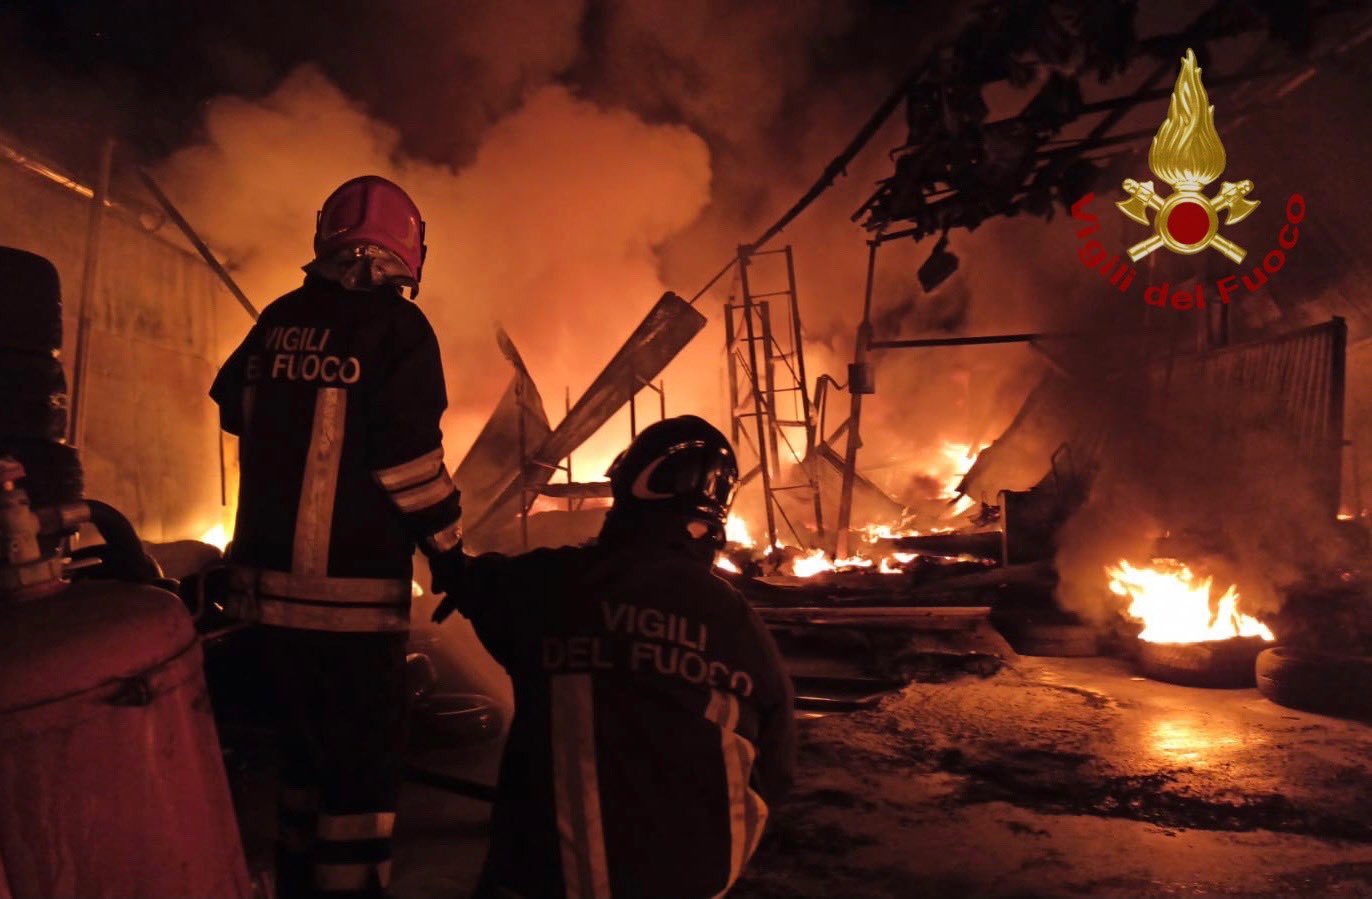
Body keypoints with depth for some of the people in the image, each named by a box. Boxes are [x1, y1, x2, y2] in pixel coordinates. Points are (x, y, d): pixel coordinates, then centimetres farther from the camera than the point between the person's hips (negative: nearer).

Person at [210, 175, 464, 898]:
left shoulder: (277, 321, 6)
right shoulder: (395, 326, -12)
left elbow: (232, 408, 20)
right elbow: (409, 458, -17)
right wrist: (449, 547, -7)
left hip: (267, 582, 7)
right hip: (353, 591, -7)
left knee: (306, 746, 23)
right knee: (363, 763, 6)